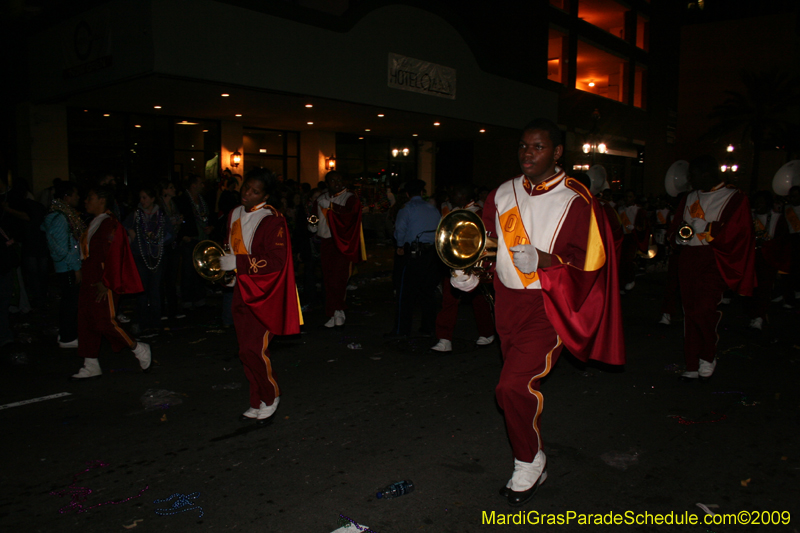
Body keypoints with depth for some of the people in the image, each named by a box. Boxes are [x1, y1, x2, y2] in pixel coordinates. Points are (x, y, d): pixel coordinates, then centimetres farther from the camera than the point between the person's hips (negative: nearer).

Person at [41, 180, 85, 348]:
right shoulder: (60, 218, -17)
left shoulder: (67, 215, 12)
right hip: (68, 269, -9)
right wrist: (76, 268, -17)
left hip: (71, 268, 9)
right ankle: (67, 339, 9)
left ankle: (67, 334, 26)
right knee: (70, 301, -1)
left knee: (70, 301, 16)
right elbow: (62, 247, -19)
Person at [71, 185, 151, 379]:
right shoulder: (96, 222, 15)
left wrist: (105, 283, -22)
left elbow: (112, 256, -21)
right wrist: (85, 275, 19)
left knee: (104, 322, -7)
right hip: (90, 281, 10)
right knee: (86, 321, 9)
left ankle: (139, 350, 11)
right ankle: (91, 367, 17)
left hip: (102, 284, -10)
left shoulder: (109, 224, -16)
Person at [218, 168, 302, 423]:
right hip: (242, 291, 8)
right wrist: (224, 265, 6)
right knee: (247, 350, 11)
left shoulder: (272, 220, -14)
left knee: (252, 349, -11)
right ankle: (258, 402, 25)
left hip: (262, 293, -7)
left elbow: (276, 260, -21)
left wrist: (237, 262, -23)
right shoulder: (235, 215, 10)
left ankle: (271, 396, 13)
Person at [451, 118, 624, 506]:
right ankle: (534, 466, 35)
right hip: (508, 302, 6)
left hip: (549, 305, -6)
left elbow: (587, 259, -14)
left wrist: (540, 259, -29)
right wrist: (471, 274, -3)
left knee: (514, 387, -17)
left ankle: (529, 463, 11)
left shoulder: (575, 200, -8)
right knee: (521, 386, 15)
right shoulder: (503, 195, 8)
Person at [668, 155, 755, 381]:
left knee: (703, 309, -18)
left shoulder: (735, 198, 0)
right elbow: (675, 230, 17)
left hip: (713, 260, -5)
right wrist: (678, 234, -7)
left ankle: (708, 356, 7)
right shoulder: (689, 199, 17)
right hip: (688, 259, 5)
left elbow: (732, 235, -10)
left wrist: (697, 229, -12)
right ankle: (693, 365, 14)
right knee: (690, 312, 5)